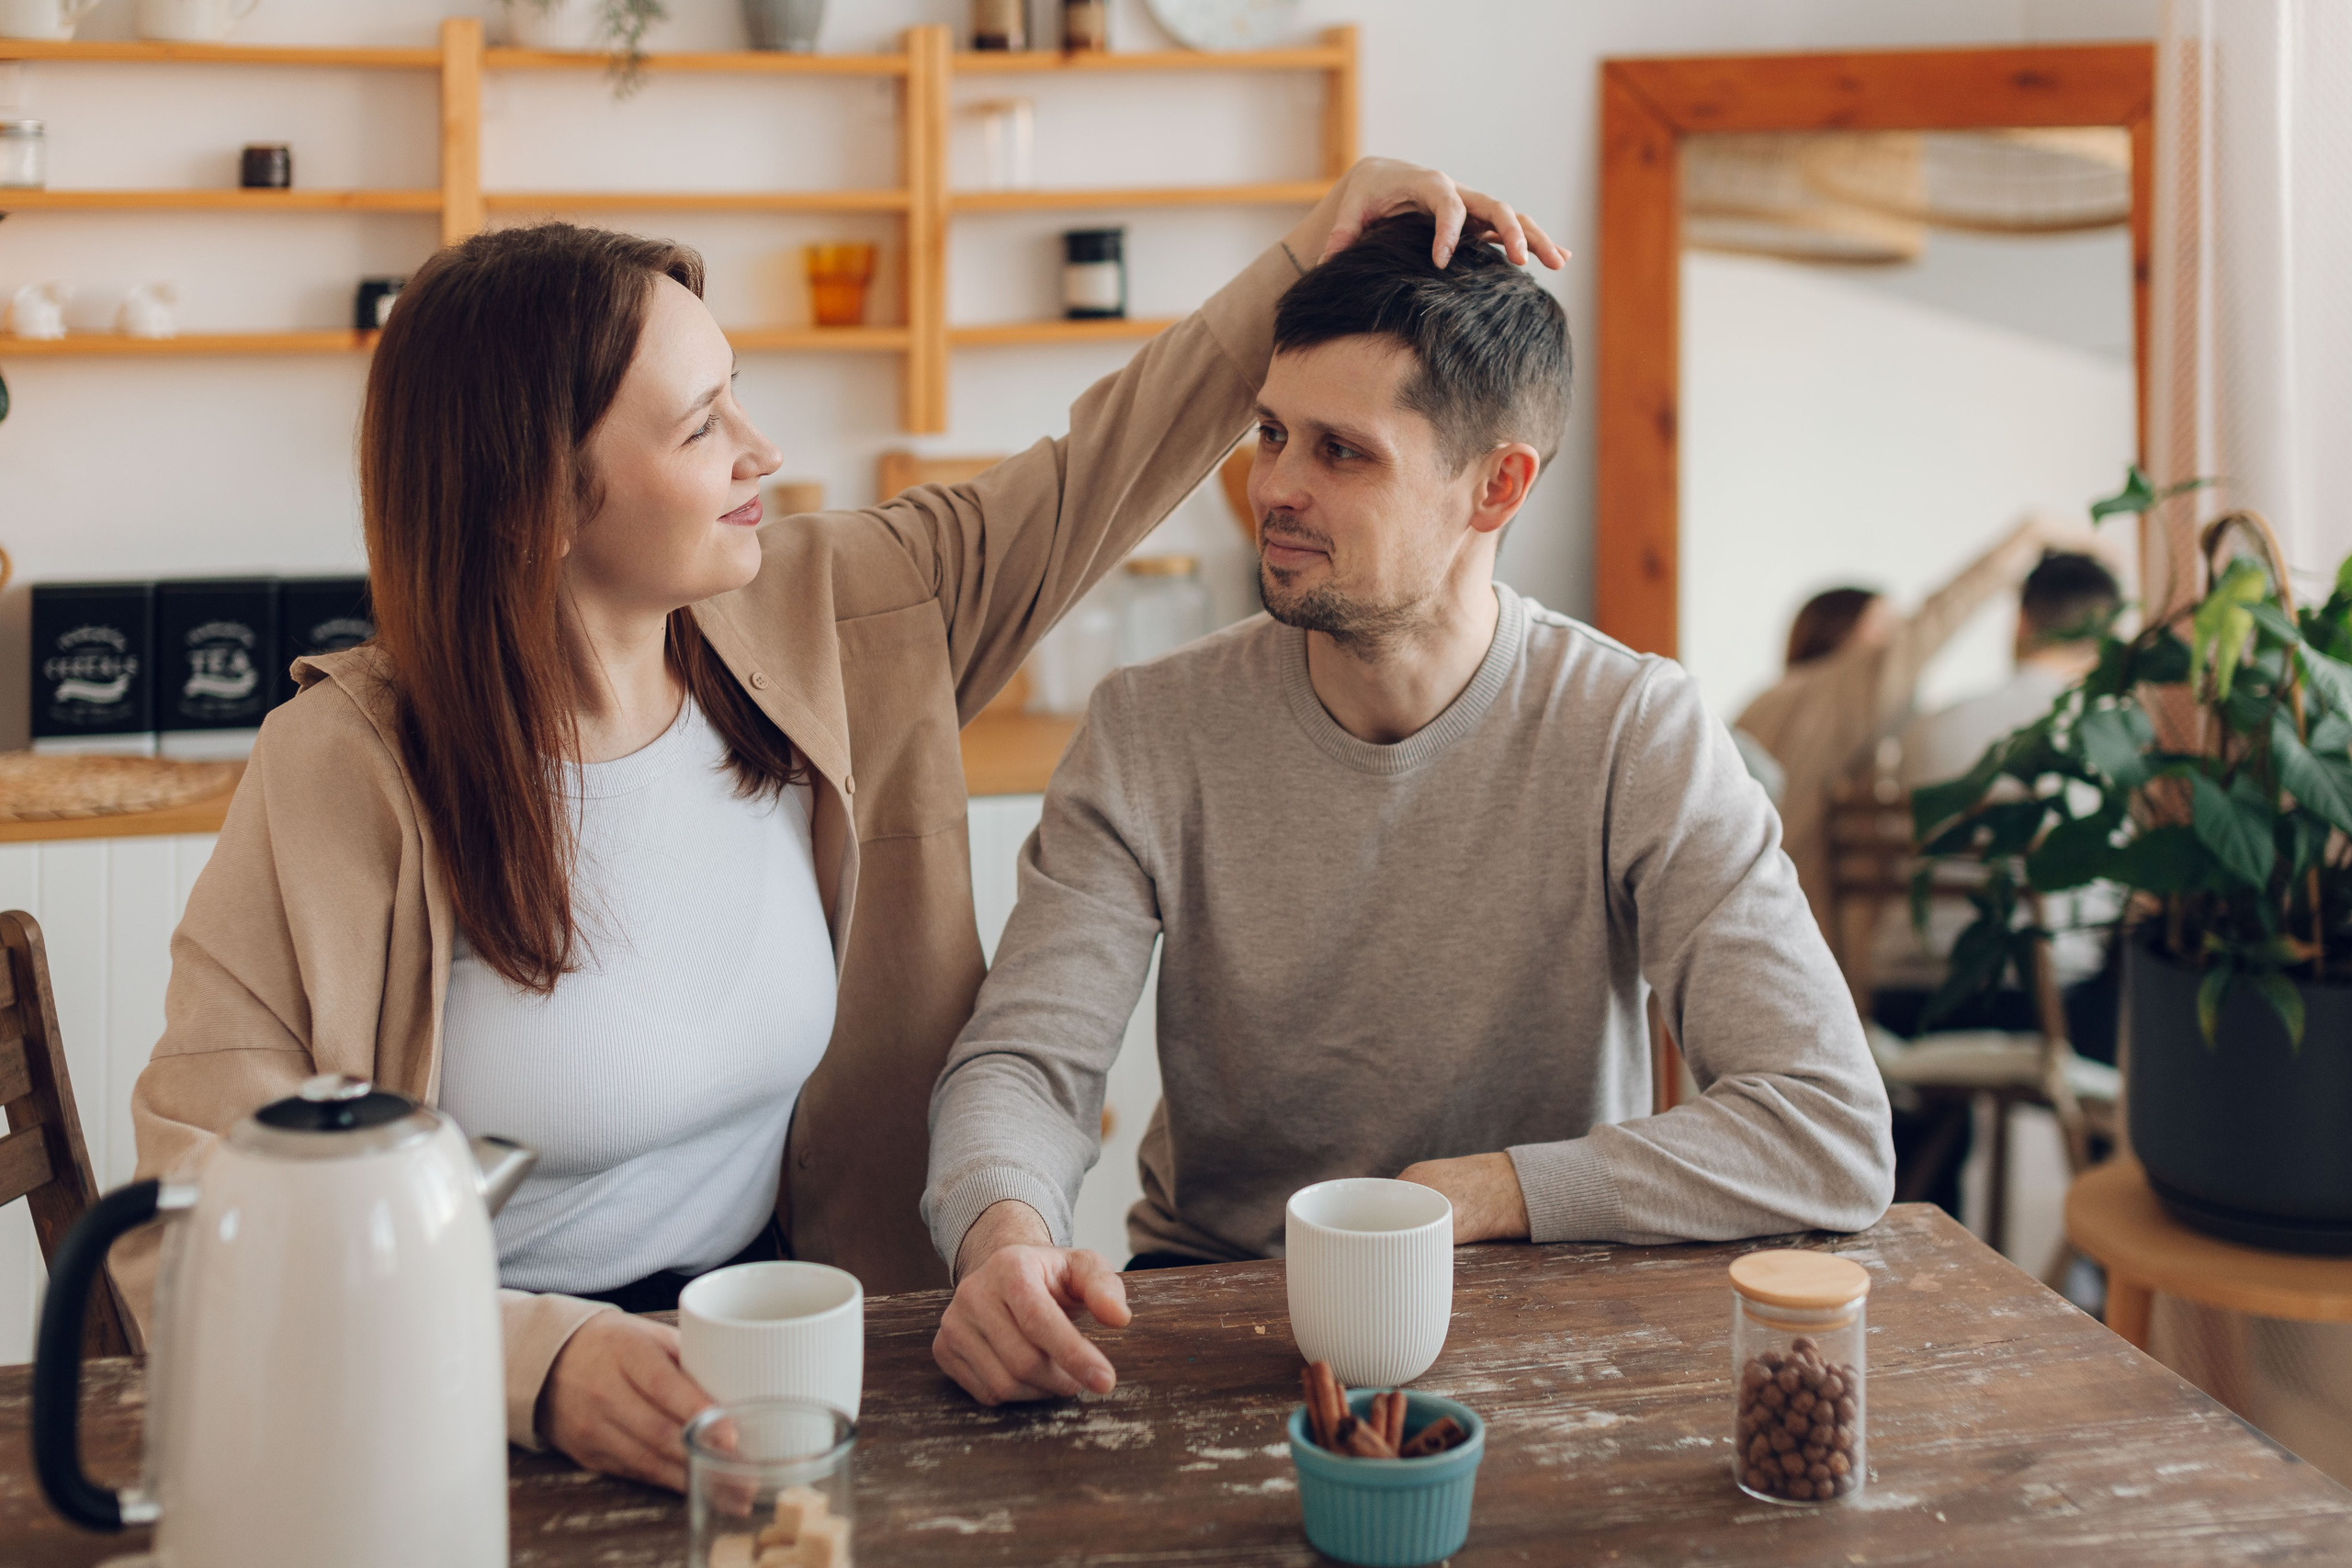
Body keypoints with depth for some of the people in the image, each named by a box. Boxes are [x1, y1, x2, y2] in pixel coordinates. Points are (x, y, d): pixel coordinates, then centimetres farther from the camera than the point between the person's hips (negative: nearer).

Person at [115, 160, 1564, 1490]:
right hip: (482, 1415, -4)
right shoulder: (349, 777, -14)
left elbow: (1081, 491, 12)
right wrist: (539, 1362, -31)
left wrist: (1315, 253, 9)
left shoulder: (805, 632, 0)